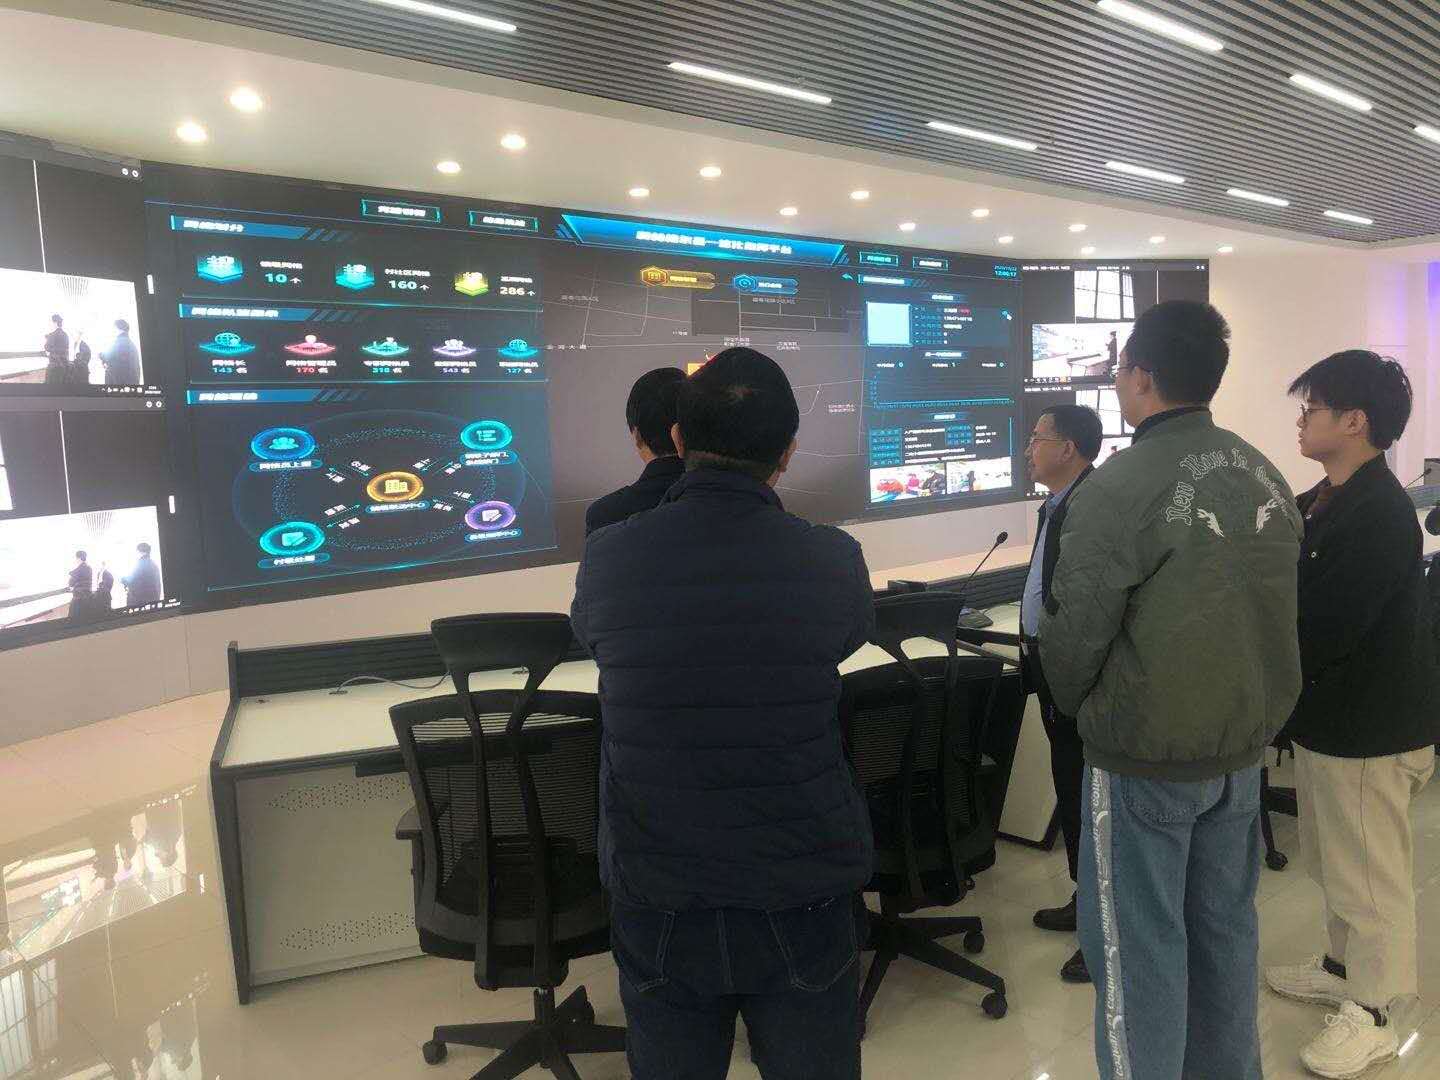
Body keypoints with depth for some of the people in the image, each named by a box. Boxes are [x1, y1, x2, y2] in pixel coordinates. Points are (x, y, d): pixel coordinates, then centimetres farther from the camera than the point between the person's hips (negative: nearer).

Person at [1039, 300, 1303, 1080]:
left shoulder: (1117, 488, -21)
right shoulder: (1266, 477, 2)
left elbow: (1075, 632, -15)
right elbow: (1267, 612, 9)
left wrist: (1075, 708, 4)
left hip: (1145, 757, -7)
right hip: (1245, 743, 7)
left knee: (1139, 944, 7)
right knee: (1225, 928, 21)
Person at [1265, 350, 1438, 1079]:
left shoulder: (1379, 515, -24)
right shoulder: (1326, 501, 6)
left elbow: (1319, 633, -27)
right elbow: (1289, 591, 11)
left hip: (1368, 725, -9)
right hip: (1330, 714, 9)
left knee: (1368, 872, 7)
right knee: (1335, 860, 23)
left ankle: (1372, 1014, 24)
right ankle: (1344, 968, 41)